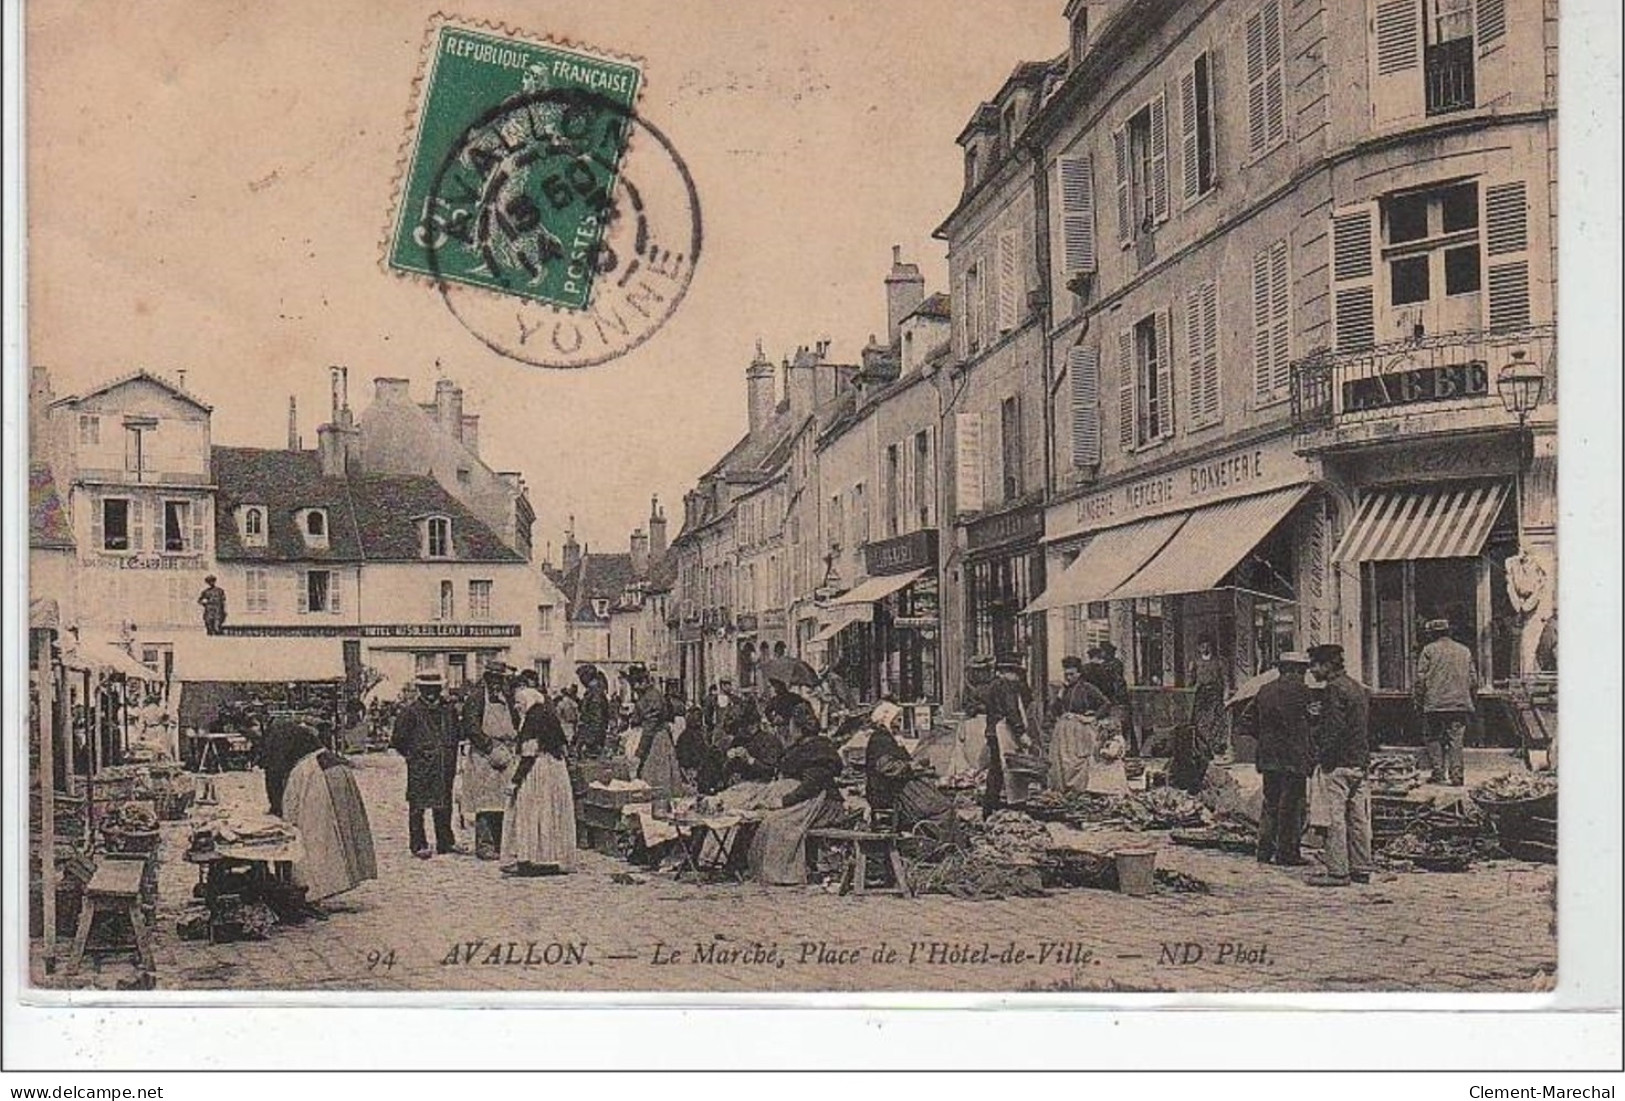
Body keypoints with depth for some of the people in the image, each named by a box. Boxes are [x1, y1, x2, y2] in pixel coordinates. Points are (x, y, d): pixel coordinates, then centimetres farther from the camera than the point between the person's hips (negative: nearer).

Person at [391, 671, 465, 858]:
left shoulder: (447, 710, 10)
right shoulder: (410, 711, -5)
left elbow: (454, 736, 21)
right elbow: (397, 740, -3)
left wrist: (451, 761, 14)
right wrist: (412, 755, -2)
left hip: (444, 766, 5)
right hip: (419, 767, -5)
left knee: (444, 805, 11)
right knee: (417, 806, 0)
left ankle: (446, 842, 19)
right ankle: (419, 845, 6)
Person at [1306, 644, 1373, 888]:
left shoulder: (1334, 689, -12)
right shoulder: (1359, 688, 18)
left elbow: (1334, 729, -18)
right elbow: (1367, 728, 20)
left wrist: (1325, 761, -14)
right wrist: (1364, 759, 21)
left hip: (1339, 764, -9)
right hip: (1360, 762, 9)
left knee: (1335, 817, -7)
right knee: (1359, 817, 11)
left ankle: (1338, 871, -7)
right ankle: (1361, 869, 14)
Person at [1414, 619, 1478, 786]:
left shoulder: (1428, 650, -1)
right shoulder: (1464, 651, 11)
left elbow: (1420, 679, -4)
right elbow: (1473, 680, 12)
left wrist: (1419, 703, 2)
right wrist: (1473, 704, 18)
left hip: (1435, 704, -3)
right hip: (1460, 703, 3)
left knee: (1435, 738, 8)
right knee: (1456, 740, 3)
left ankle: (1438, 771, 1)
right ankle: (1456, 775, -3)